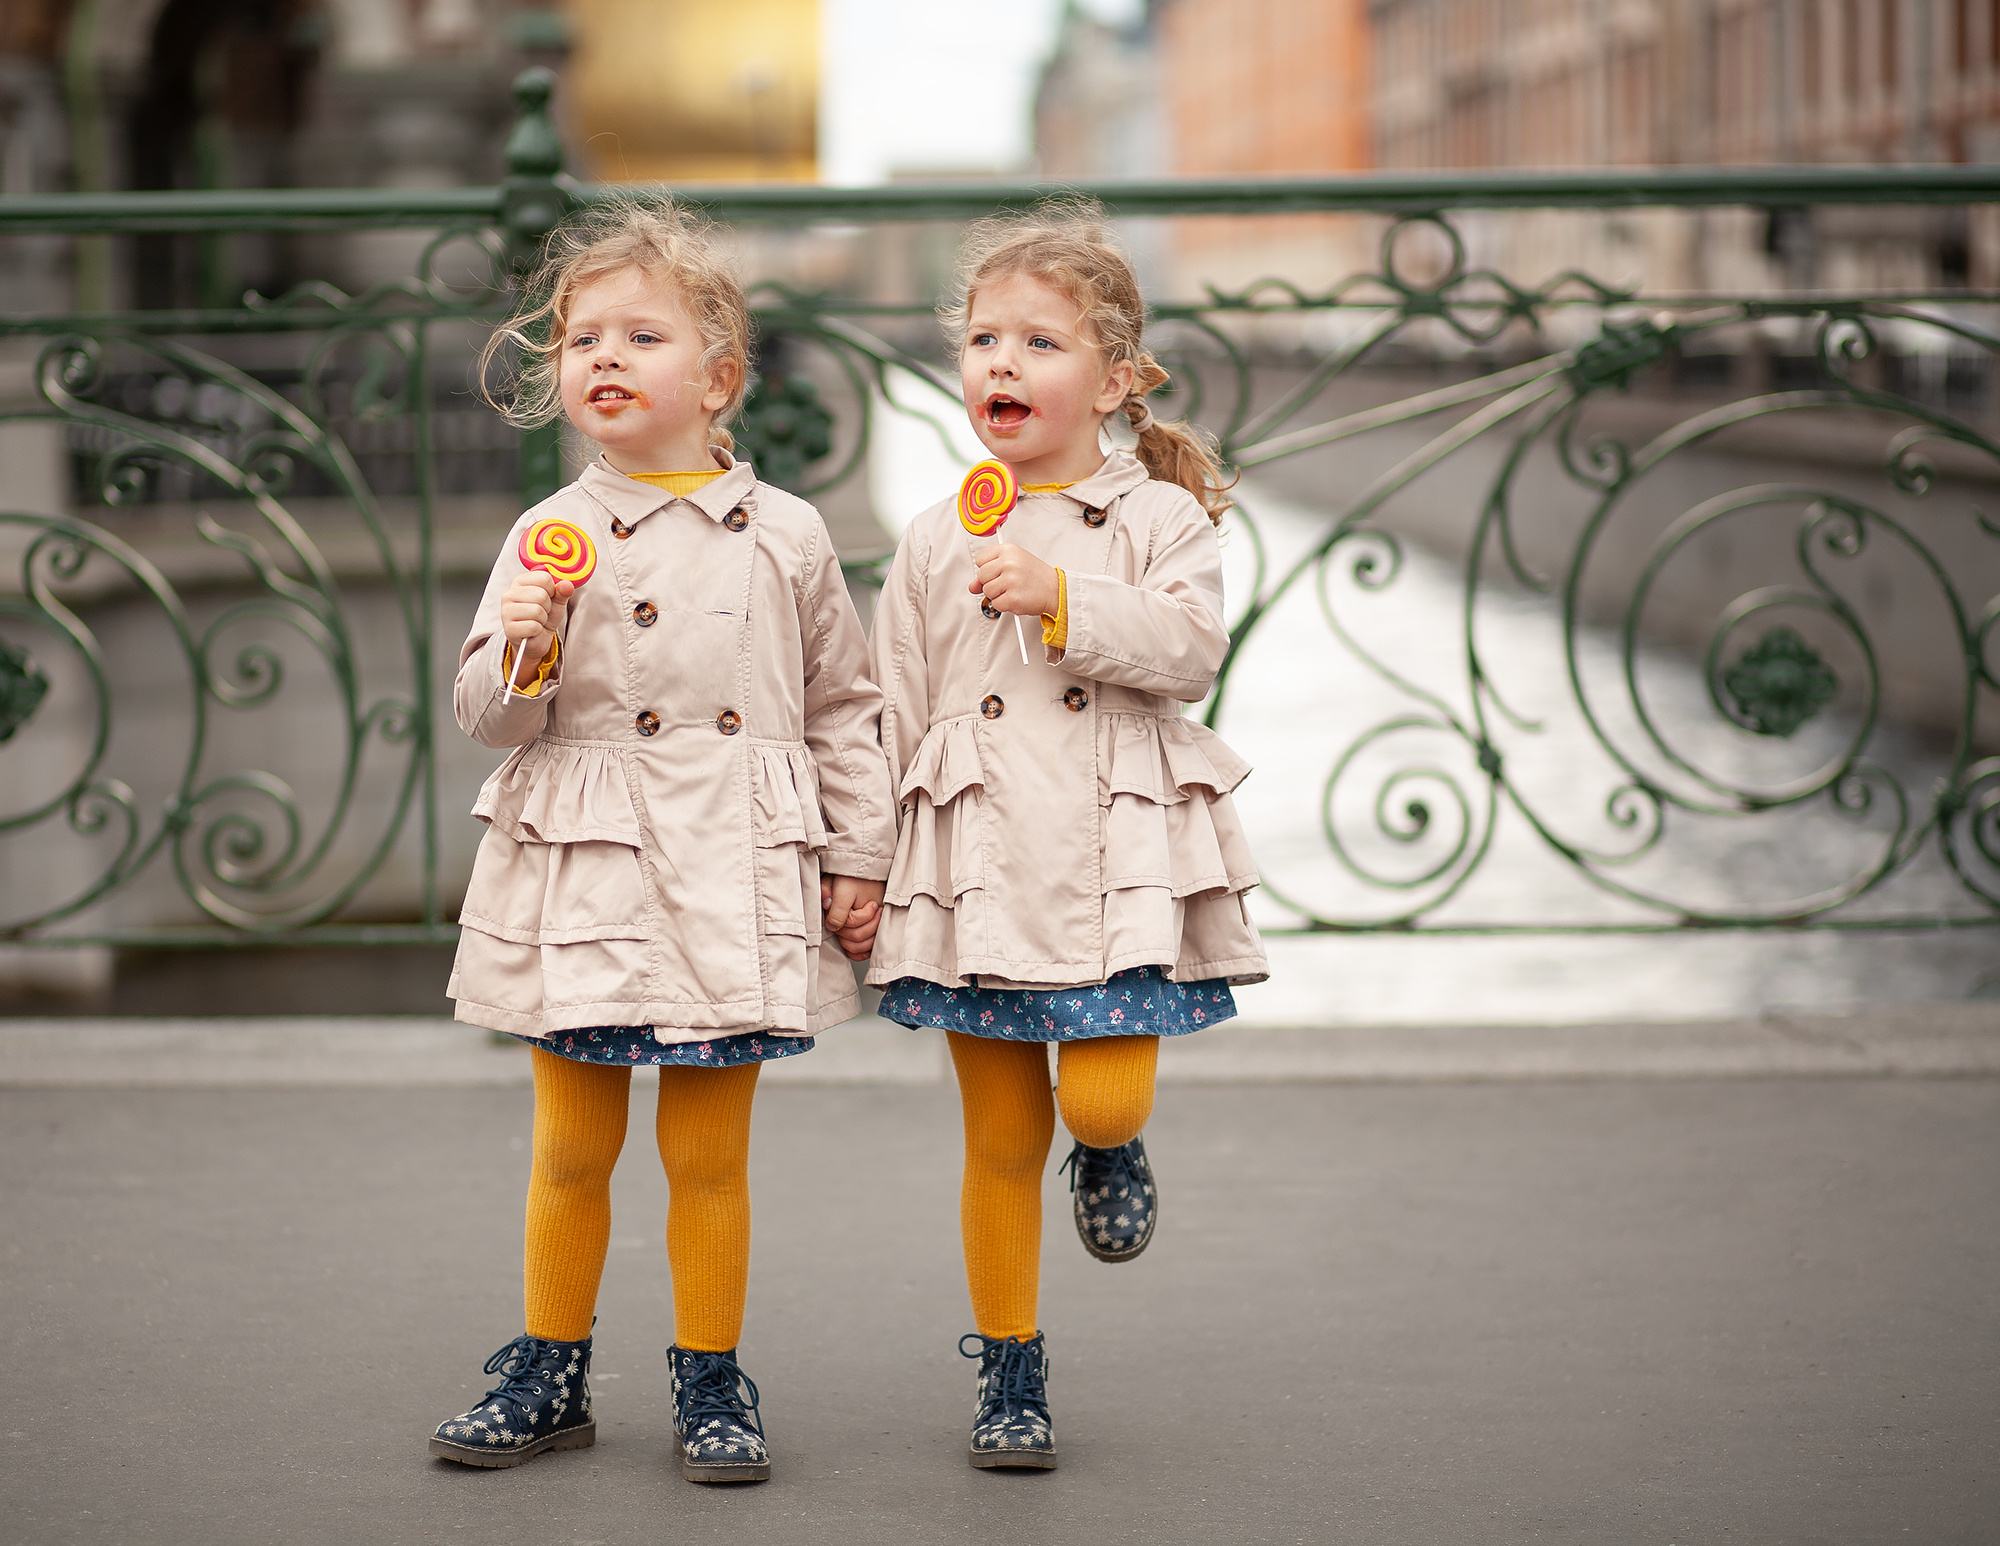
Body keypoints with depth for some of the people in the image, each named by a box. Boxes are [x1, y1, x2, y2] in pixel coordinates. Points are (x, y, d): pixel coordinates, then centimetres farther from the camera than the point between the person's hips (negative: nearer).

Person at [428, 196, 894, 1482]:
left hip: (733, 879, -1)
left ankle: (713, 1380, 18)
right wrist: (522, 653, -19)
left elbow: (844, 707, 9)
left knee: (710, 1155, 5)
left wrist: (860, 857, 5)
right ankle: (552, 1375, 23)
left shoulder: (785, 536, 2)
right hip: (582, 873, 1)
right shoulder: (552, 536, 1)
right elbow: (487, 719, 1)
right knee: (571, 1148, 9)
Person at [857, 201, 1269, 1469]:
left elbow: (1191, 647, -13)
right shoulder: (938, 543, 8)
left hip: (1116, 853, -2)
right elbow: (892, 718, 10)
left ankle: (1115, 1149, 25)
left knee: (1102, 1099, -14)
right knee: (1002, 1139, 6)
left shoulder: (1158, 518, 3)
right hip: (979, 860, 2)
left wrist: (1061, 596, -21)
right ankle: (1011, 1374, 19)